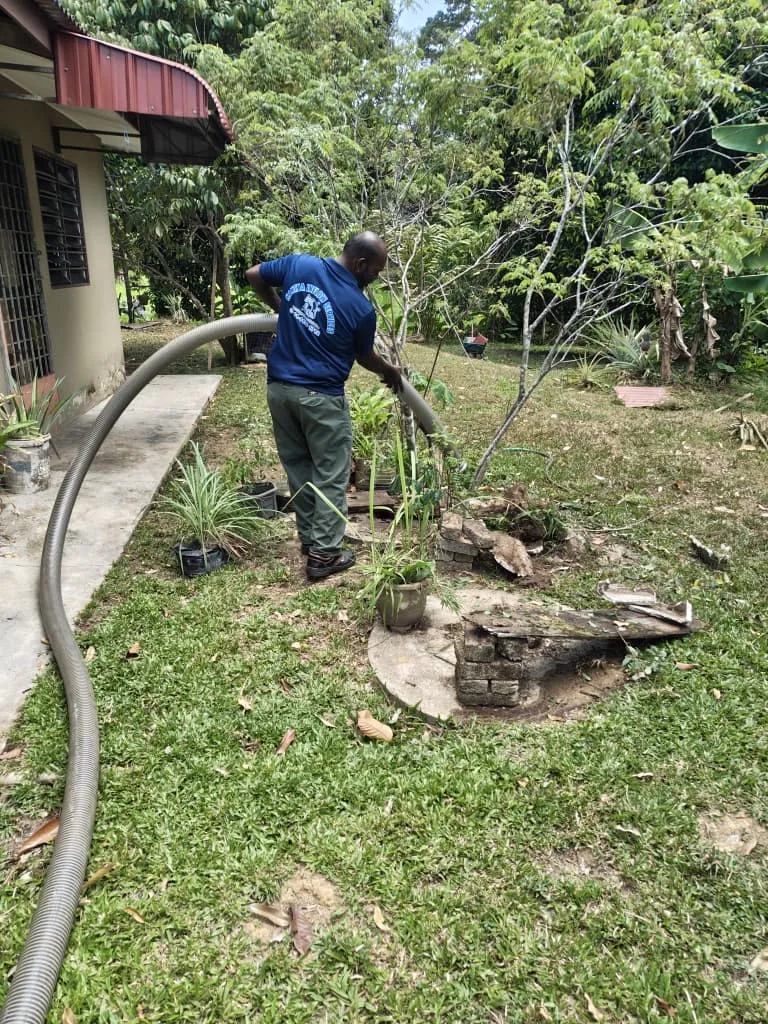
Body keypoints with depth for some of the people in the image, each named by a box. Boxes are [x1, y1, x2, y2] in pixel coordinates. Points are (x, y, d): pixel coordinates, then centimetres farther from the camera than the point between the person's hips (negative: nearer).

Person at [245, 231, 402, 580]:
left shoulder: (299, 263, -1)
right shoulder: (361, 308, -11)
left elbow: (253, 275, 13)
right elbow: (365, 358, 5)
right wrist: (390, 372, 25)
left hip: (279, 387, 6)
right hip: (320, 397, -6)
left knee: (297, 468, 18)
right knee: (330, 476, 6)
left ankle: (308, 537, 29)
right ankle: (324, 553, 9)